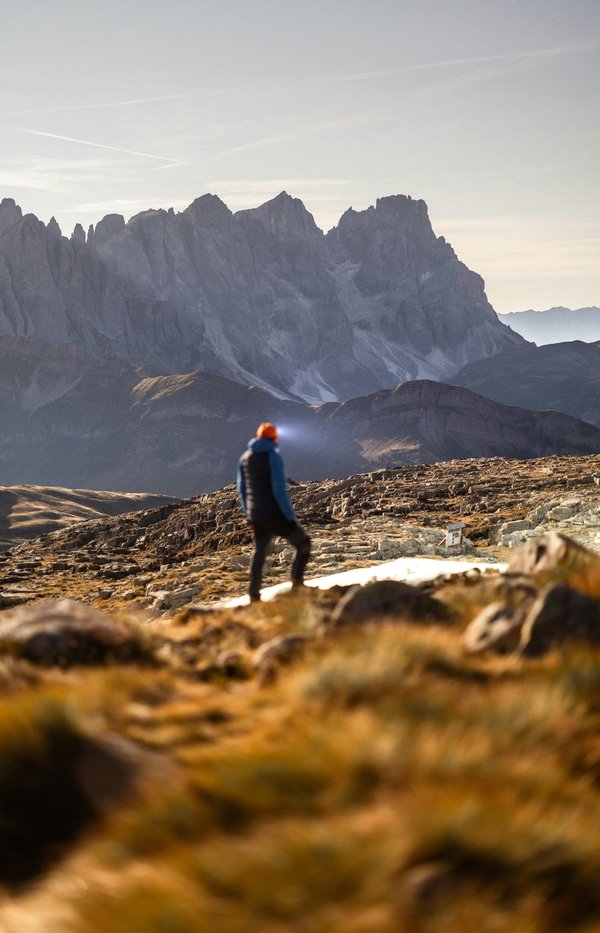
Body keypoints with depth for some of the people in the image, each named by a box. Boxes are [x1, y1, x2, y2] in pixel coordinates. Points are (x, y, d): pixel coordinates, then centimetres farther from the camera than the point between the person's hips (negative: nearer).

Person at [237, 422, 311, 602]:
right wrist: (291, 516, -14)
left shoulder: (245, 458, 7)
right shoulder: (273, 456, -13)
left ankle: (254, 595, 20)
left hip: (256, 516, 6)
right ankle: (297, 584, -4)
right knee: (303, 543, 8)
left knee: (259, 552, 20)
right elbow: (279, 490, -19)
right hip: (275, 514, -6)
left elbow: (241, 489, 13)